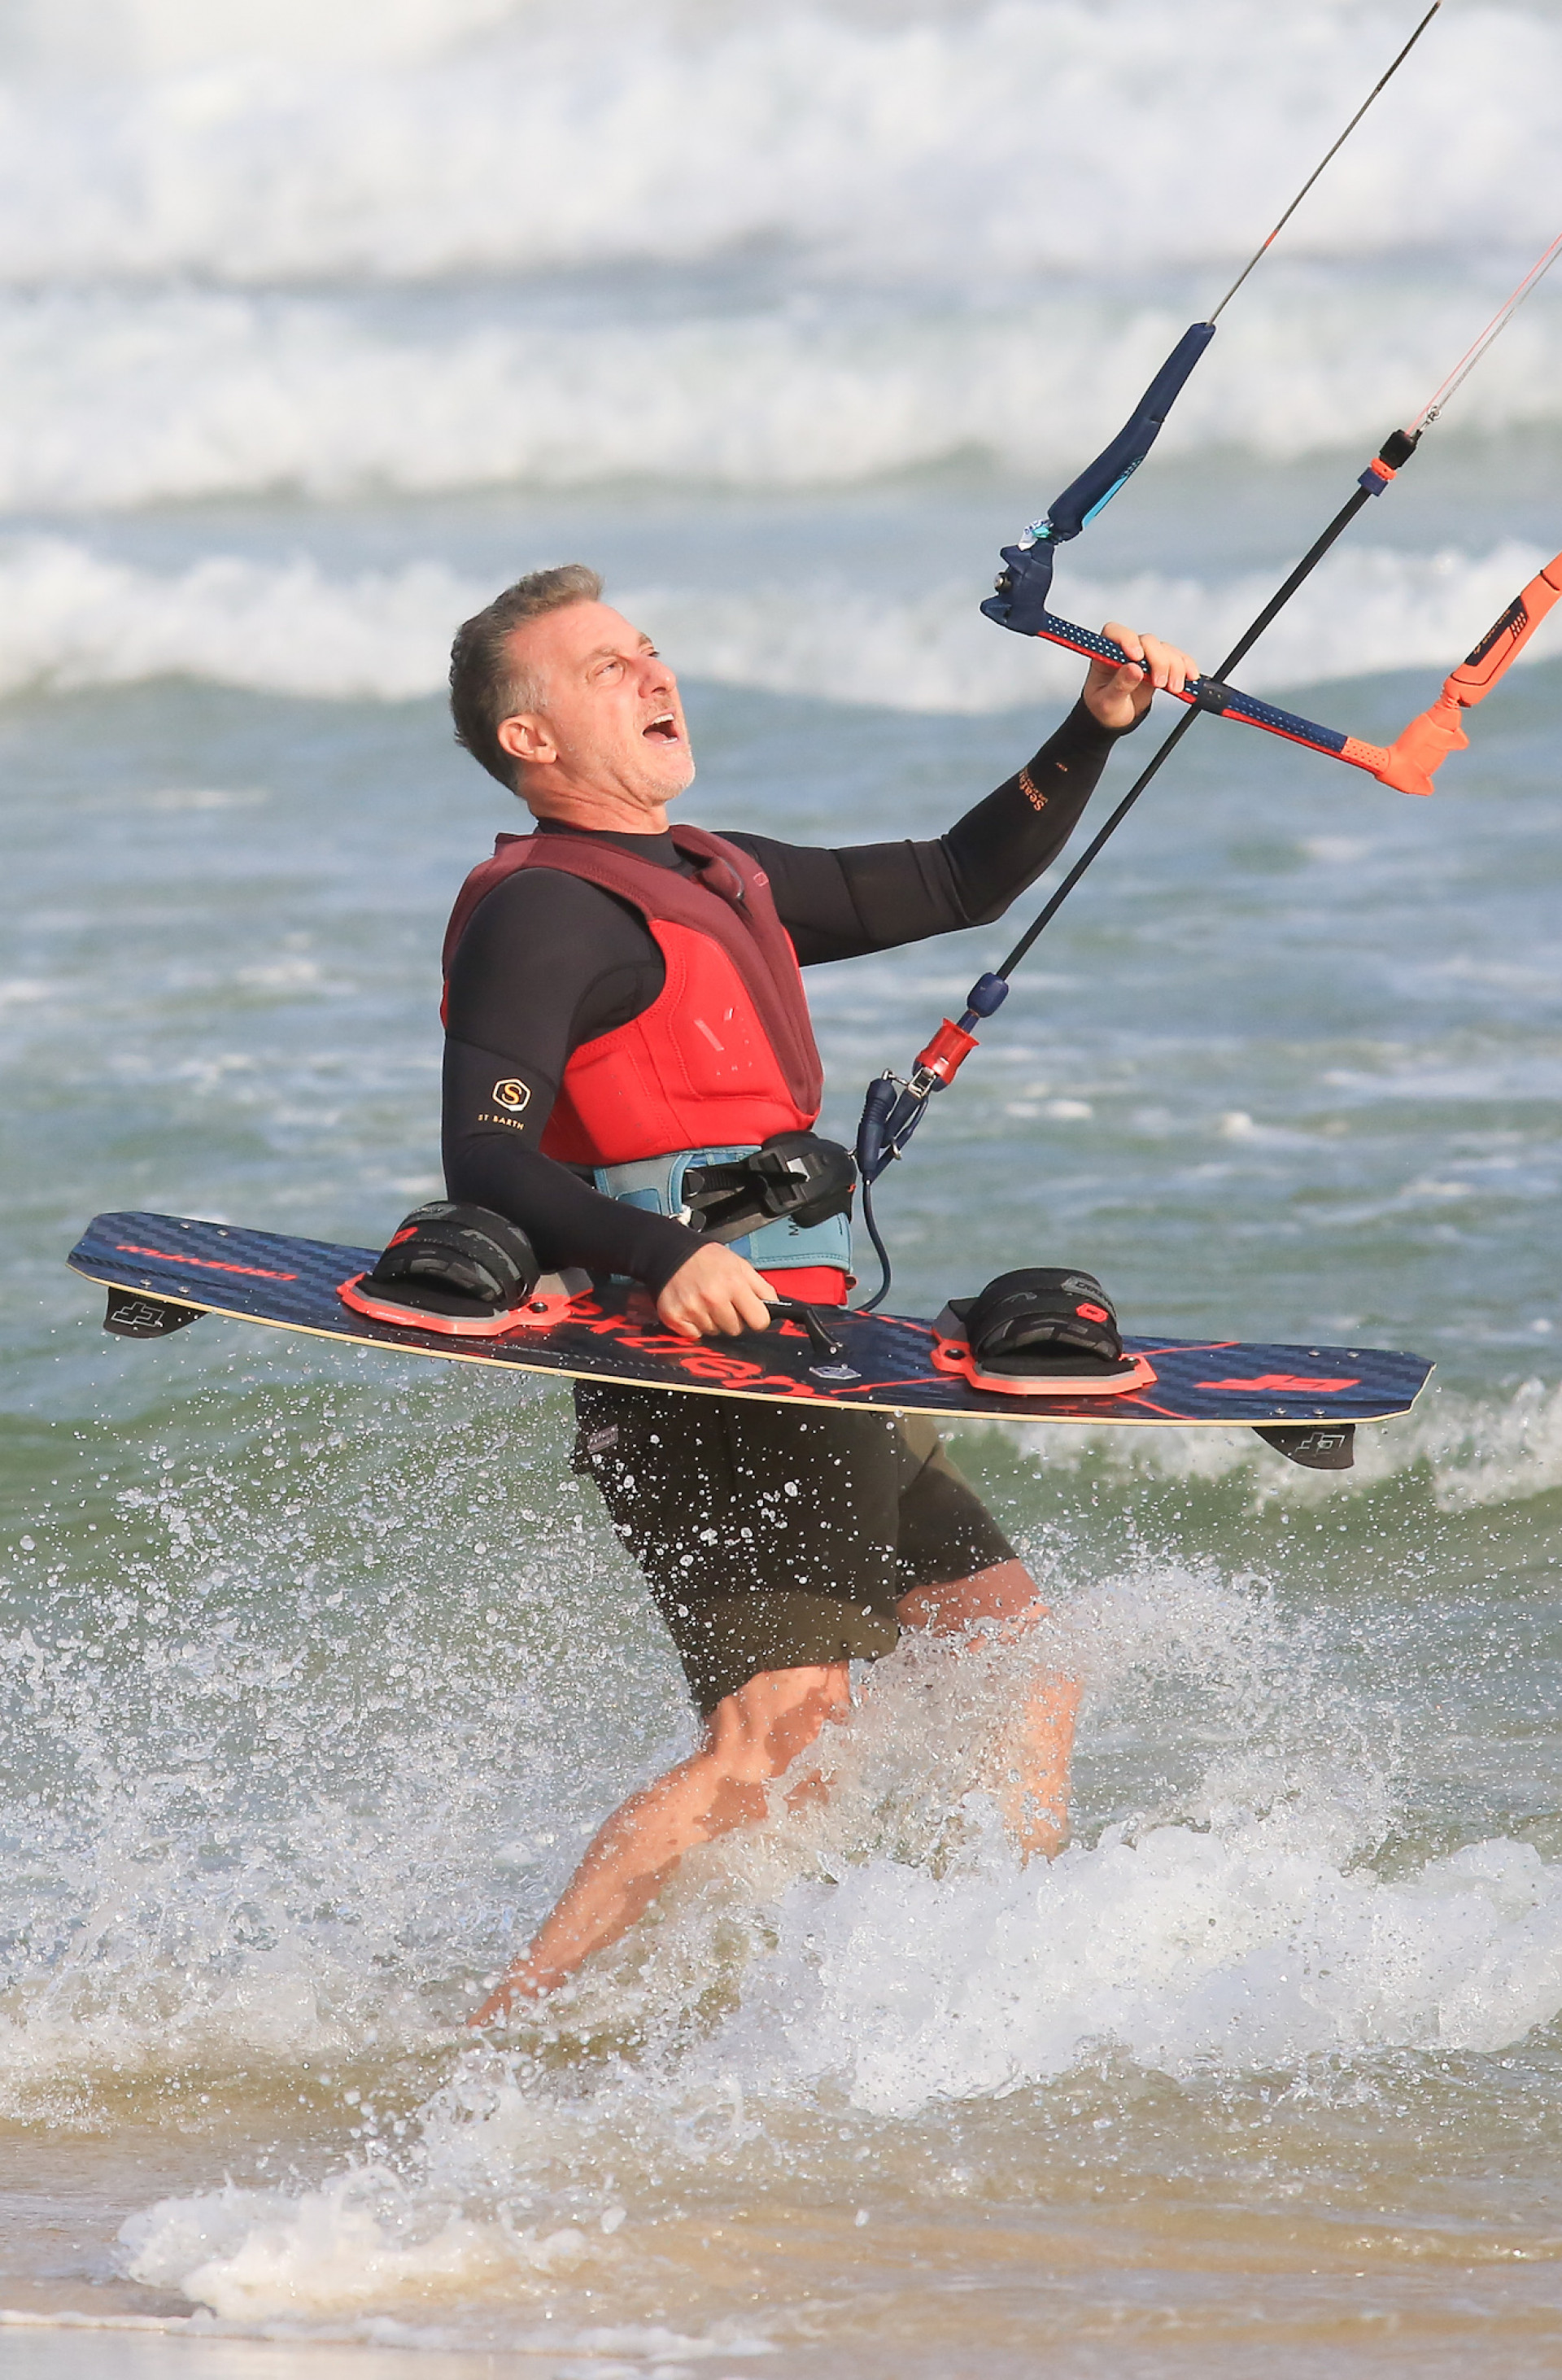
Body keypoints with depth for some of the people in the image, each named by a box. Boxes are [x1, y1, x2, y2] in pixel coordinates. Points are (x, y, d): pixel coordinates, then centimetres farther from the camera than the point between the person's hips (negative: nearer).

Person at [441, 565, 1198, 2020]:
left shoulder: (718, 881, 20)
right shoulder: (540, 911, -8)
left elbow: (954, 887, 28)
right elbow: (485, 1163, -20)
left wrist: (1095, 732, 17)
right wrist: (661, 1255, -36)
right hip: (704, 1389, -10)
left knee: (1016, 1649, 9)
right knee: (775, 1743, -19)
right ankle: (499, 2036, -18)